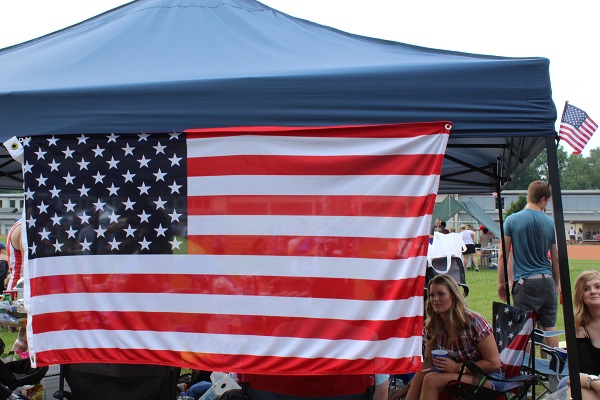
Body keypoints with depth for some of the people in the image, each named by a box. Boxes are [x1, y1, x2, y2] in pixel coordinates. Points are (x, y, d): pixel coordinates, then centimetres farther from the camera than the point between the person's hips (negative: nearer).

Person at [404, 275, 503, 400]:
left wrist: (457, 367, -24)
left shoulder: (473, 322, -19)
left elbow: (494, 363, -16)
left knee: (431, 379, -28)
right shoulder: (432, 325, -2)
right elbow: (429, 359, 6)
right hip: (458, 373, 6)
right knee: (420, 377, -24)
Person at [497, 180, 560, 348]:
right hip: (547, 281, 3)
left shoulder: (512, 220, -3)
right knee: (550, 327, 10)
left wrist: (501, 282, 5)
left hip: (525, 282, -3)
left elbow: (503, 255, -3)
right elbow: (556, 259, 8)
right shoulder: (550, 223, 3)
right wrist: (558, 284, 20)